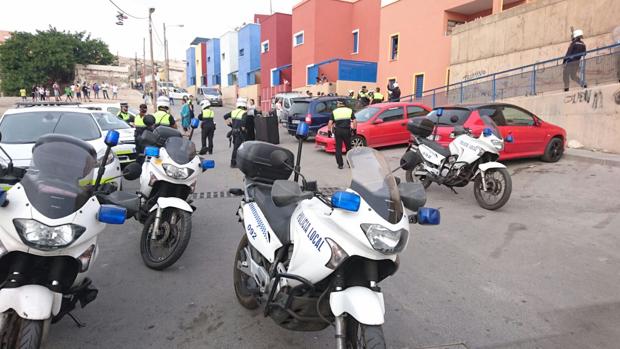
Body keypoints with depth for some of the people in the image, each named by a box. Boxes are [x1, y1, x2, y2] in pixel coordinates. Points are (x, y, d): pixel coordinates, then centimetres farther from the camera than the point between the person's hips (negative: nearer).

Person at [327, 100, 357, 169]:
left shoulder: (334, 111, 5)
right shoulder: (350, 110, 6)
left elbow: (330, 123, -2)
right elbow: (354, 121, 0)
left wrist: (329, 131, 5)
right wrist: (354, 129, 7)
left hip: (338, 131, 0)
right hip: (347, 131, 0)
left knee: (338, 148, 6)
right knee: (348, 148, 12)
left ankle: (340, 164, 5)